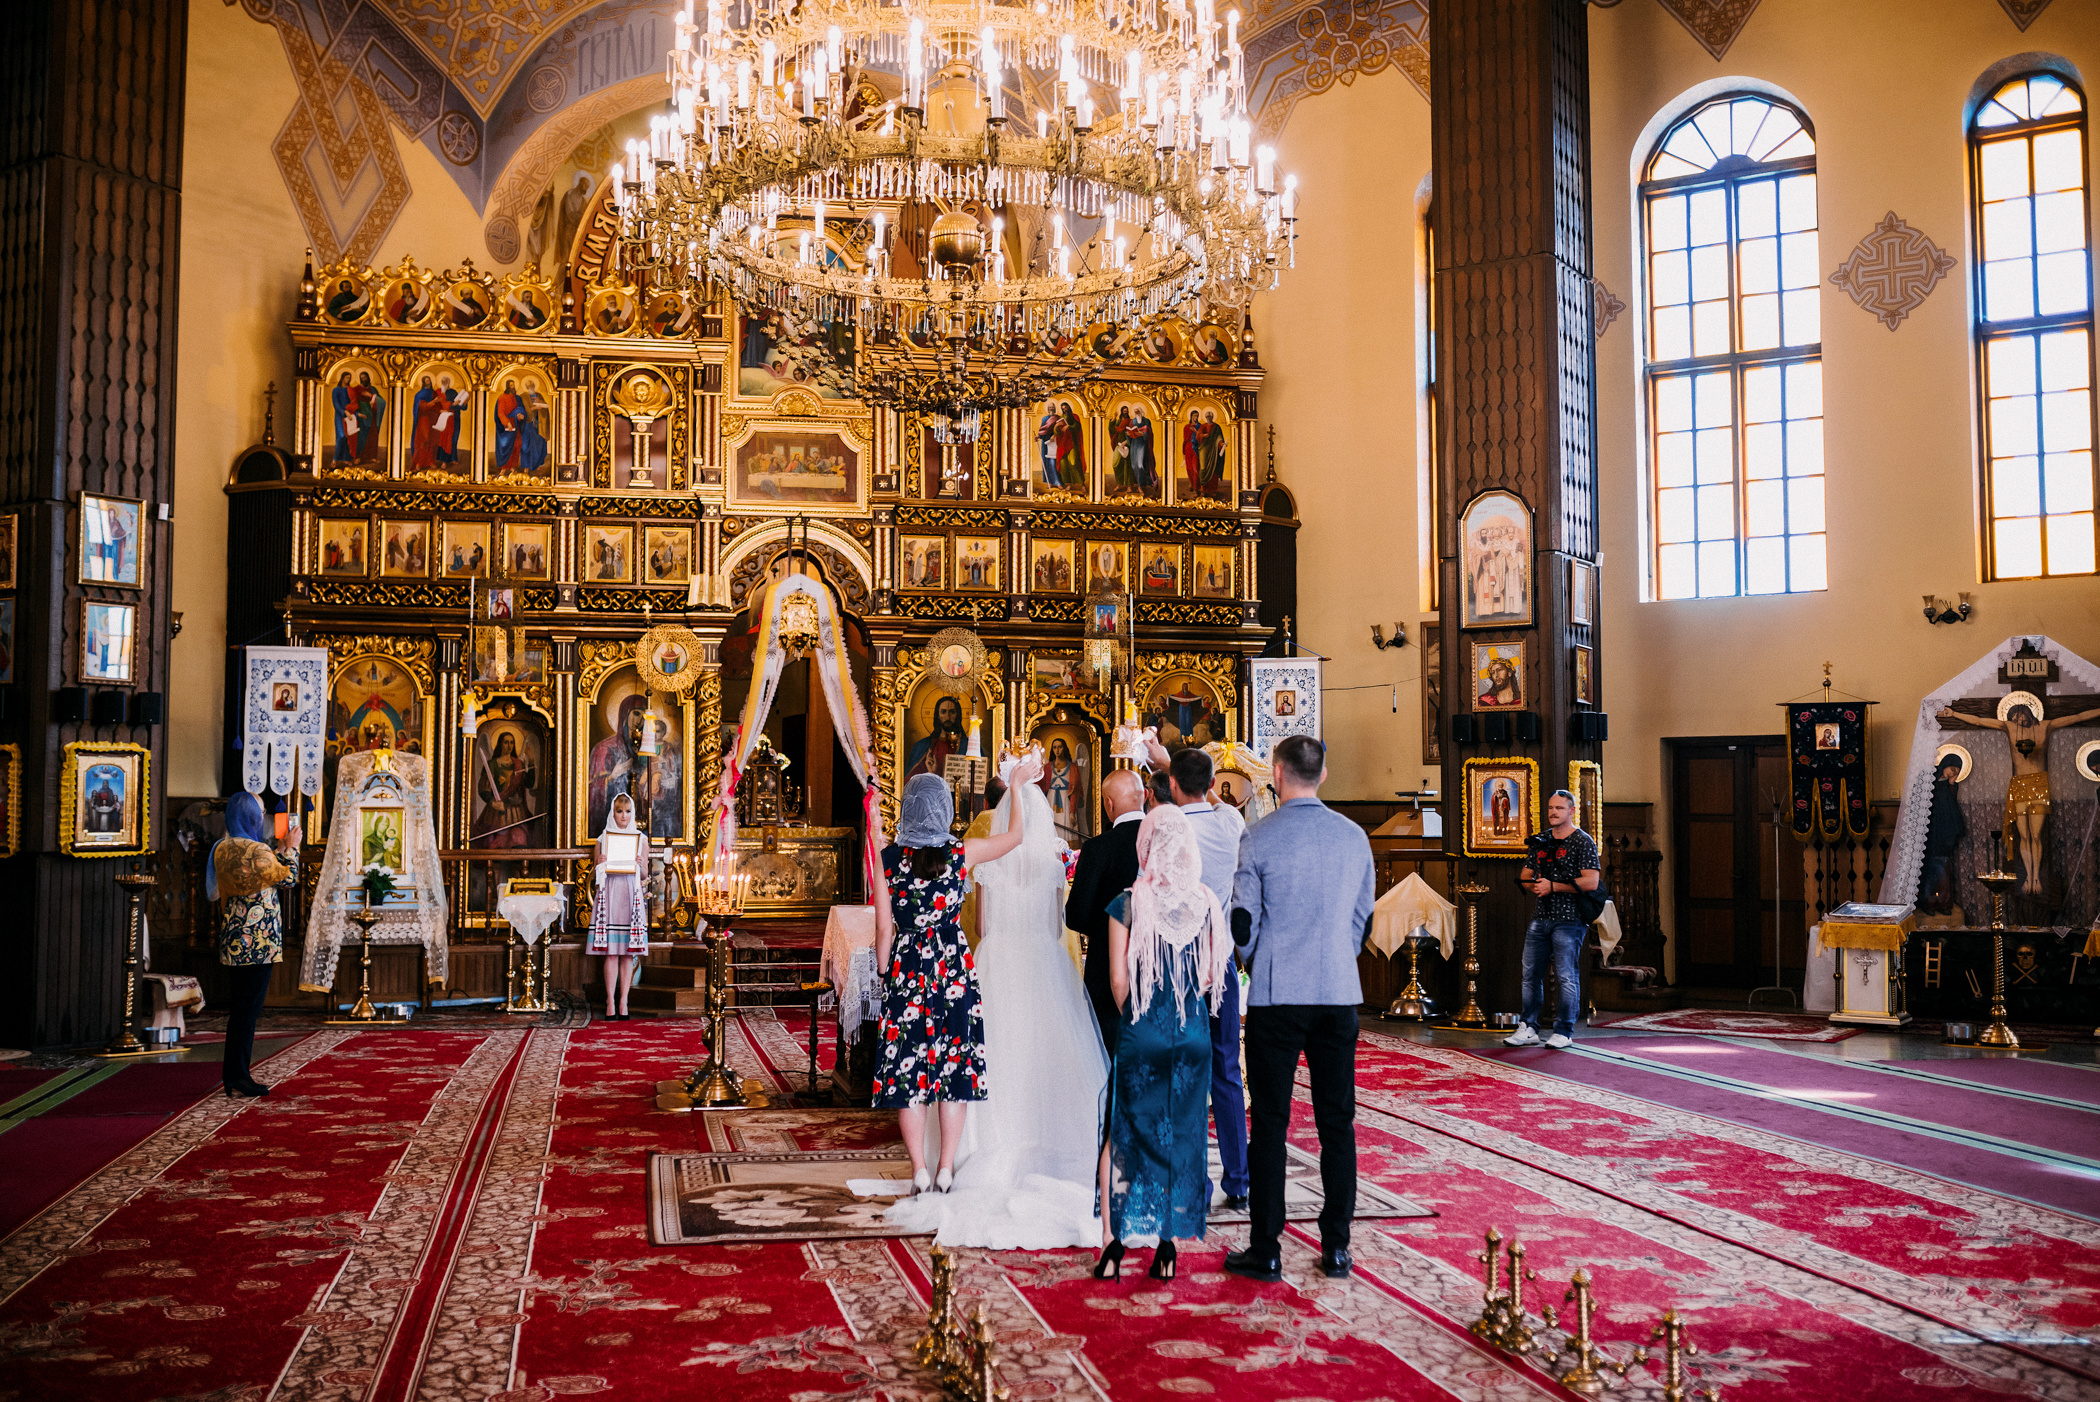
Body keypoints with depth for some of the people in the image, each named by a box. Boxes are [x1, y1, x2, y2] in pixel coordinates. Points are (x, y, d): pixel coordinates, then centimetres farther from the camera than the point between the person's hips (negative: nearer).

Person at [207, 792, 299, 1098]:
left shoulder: (221, 849, 8)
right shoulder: (256, 851, -17)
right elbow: (288, 879, -3)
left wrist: (279, 853, 24)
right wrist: (291, 849, 11)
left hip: (232, 941, 8)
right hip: (257, 941, -8)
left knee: (238, 1008, 14)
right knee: (249, 1008, -2)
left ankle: (233, 1075, 19)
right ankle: (238, 1078, 1)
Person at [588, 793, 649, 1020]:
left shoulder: (641, 839, 10)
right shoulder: (603, 838, 9)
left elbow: (644, 876, 11)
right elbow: (595, 872, 12)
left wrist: (639, 865, -9)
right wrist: (599, 864, -9)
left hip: (632, 895, 1)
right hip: (609, 894, -1)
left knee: (628, 952, -1)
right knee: (611, 952, -5)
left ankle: (623, 1001, 3)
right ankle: (610, 1002, -2)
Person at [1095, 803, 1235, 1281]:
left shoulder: (1128, 904, -10)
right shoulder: (1207, 904, -3)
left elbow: (1119, 979, -8)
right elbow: (1213, 975, 1)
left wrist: (1136, 1018, 9)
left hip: (1141, 1036, -2)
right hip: (1194, 1034, 2)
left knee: (1124, 1134, 9)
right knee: (1182, 1134, 11)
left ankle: (1113, 1246, 8)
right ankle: (1167, 1248, 14)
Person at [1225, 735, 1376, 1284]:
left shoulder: (1258, 838, -8)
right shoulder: (1355, 837, 4)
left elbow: (1243, 923, -4)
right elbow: (1362, 918, 12)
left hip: (1276, 996, -3)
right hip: (1339, 993, 3)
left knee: (1270, 1124, 3)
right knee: (1337, 1123, 9)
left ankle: (1266, 1250, 7)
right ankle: (1336, 1248, 13)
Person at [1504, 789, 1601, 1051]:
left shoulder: (1583, 842, -5)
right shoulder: (1541, 840, 15)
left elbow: (1591, 882, -15)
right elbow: (1524, 877, 19)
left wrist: (1552, 886, -13)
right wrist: (1535, 886, -4)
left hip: (1569, 919, -6)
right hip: (1541, 916, 7)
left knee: (1567, 977, -3)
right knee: (1531, 974, 7)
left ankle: (1563, 1032, 4)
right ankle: (1528, 1029, 13)